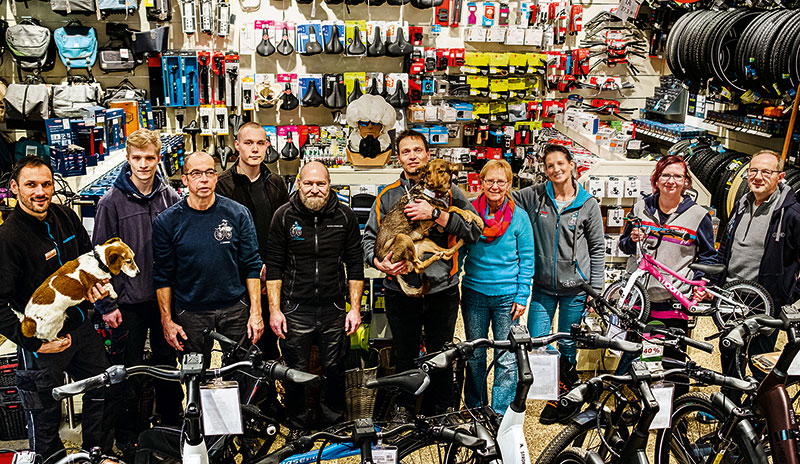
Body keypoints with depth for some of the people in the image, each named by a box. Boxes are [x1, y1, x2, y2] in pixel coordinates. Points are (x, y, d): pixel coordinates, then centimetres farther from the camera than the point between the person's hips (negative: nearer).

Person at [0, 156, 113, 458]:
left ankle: (100, 455, 41)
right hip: (43, 342, -7)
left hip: (81, 327, 7)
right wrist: (35, 343, -22)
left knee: (104, 393, 20)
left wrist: (95, 280, -2)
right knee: (45, 418, 8)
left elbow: (89, 253, 18)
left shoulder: (66, 217, -1)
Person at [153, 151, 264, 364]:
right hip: (190, 313, 0)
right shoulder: (166, 222, -4)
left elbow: (252, 266, 0)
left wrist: (256, 313, -4)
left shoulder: (238, 213, -3)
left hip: (235, 310, 1)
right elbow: (163, 276, 1)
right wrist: (167, 321, -2)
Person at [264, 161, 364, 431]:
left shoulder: (345, 217, 0)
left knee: (335, 370, 9)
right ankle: (299, 430, 25)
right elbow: (274, 266, 0)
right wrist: (274, 310, -5)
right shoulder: (284, 216, -3)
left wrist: (355, 307, 0)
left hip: (334, 309, 1)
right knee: (295, 373, 7)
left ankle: (334, 424, 28)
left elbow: (355, 266, 5)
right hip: (295, 310, -1)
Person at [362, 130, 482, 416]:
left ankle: (440, 412, 26)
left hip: (442, 290, -1)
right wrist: (379, 262, -11)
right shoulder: (387, 196, 10)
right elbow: (369, 237, 10)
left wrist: (435, 214, -19)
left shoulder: (448, 192, 3)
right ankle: (404, 408, 30)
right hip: (401, 291, 1)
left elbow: (475, 230, -9)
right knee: (404, 357, 11)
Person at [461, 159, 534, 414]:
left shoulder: (519, 217, -4)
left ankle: (502, 414, 15)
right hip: (474, 293, 2)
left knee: (507, 359, 2)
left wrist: (522, 297, -5)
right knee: (475, 355, 11)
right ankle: (474, 409, 27)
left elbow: (527, 260, 0)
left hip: (507, 297, -1)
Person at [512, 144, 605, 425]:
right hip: (543, 288, 2)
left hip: (575, 289, -2)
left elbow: (598, 248, 3)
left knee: (568, 349, 8)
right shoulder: (534, 196, 0)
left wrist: (596, 289, 0)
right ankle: (564, 387, 23)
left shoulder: (588, 204, -1)